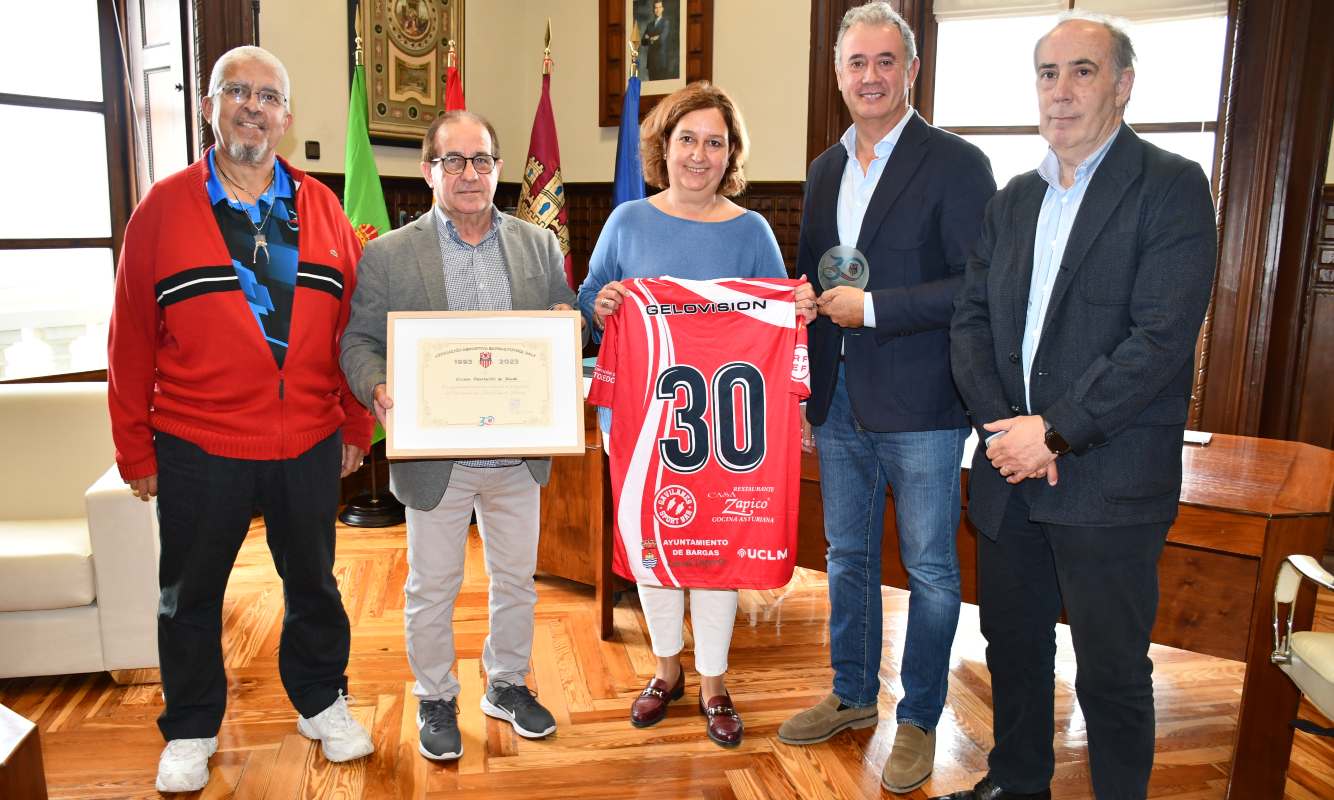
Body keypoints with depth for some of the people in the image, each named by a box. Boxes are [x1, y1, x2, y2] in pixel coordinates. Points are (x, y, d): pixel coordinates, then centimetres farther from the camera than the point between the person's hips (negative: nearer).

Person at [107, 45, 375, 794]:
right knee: (190, 593, 13)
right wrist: (135, 449, -1)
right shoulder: (163, 208, -2)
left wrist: (356, 426, 5)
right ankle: (191, 730, 34)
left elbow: (352, 326, 6)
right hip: (197, 449, -1)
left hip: (309, 446, 2)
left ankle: (322, 702, 37)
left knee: (313, 582, 16)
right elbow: (131, 340, -2)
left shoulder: (323, 210, 4)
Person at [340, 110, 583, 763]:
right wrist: (378, 389, -23)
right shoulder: (388, 255, -3)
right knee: (431, 588, 13)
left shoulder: (539, 246, 5)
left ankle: (508, 683, 39)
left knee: (516, 578, 17)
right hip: (435, 457, -2)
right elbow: (358, 341, -3)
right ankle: (435, 698, 34)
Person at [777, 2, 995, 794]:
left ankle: (919, 720, 26)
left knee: (930, 569, 8)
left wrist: (872, 307, -18)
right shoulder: (826, 169, 11)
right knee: (849, 557, 18)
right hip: (839, 404, 6)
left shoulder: (957, 164, -8)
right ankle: (853, 695, 37)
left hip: (920, 409, -6)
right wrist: (802, 394, 11)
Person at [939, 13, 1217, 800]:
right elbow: (971, 318, 6)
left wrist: (1056, 432, -17)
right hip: (1010, 470, 6)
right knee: (1013, 645, 19)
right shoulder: (1014, 199, 12)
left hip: (1109, 480, -5)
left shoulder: (1172, 187, -7)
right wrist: (1000, 423, -8)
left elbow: (1162, 337, -16)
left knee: (1111, 672, 6)